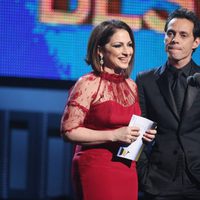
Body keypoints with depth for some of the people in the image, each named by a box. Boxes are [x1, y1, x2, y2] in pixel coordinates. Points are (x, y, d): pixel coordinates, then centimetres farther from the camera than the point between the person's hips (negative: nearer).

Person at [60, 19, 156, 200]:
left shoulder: (132, 86, 11)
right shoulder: (88, 84, -9)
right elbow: (69, 131, -14)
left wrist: (144, 134, 3)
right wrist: (114, 135, -19)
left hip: (127, 170, 6)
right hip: (96, 170, -6)